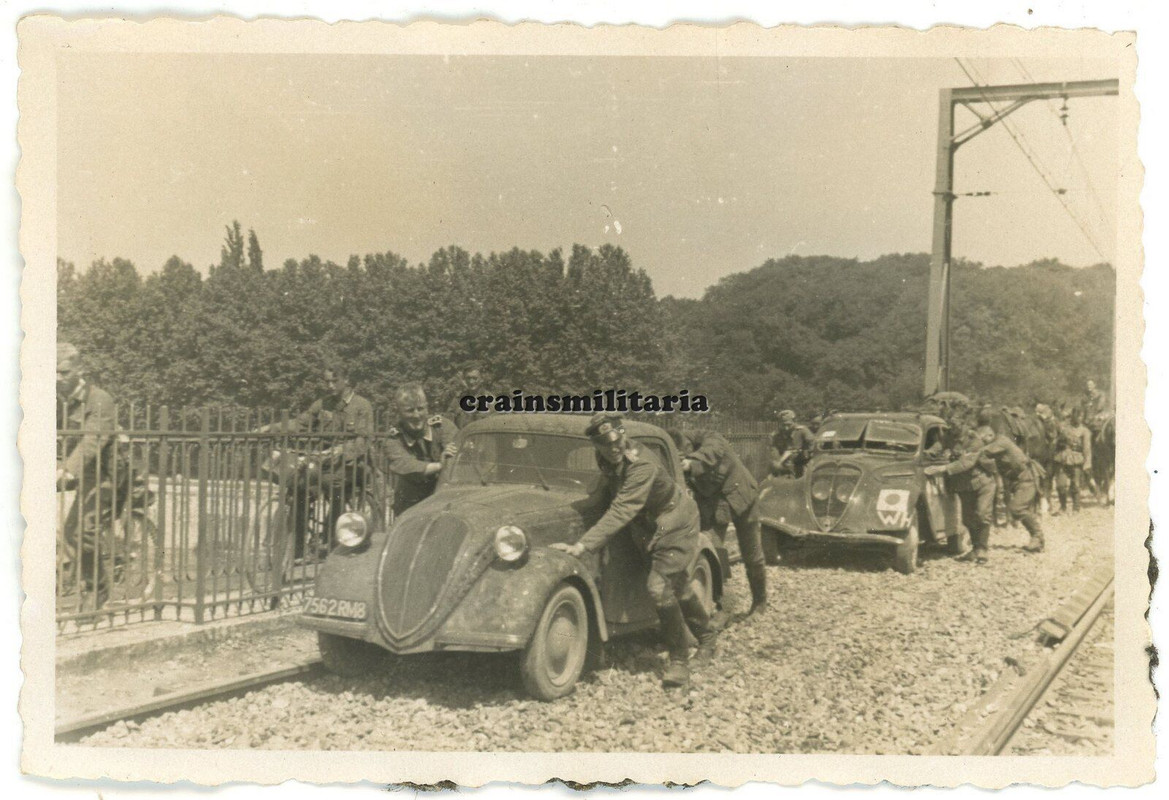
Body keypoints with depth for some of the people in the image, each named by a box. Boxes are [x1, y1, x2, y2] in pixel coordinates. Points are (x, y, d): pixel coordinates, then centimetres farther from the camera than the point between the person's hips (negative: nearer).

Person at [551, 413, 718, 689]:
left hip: (676, 527, -8)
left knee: (660, 586, -19)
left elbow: (620, 512, -40)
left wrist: (582, 546, -44)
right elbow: (603, 495, 8)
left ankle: (680, 661, -3)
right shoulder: (610, 461, -9)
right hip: (651, 530, 8)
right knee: (677, 588, 19)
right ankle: (707, 636, 44)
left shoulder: (641, 464, -34)